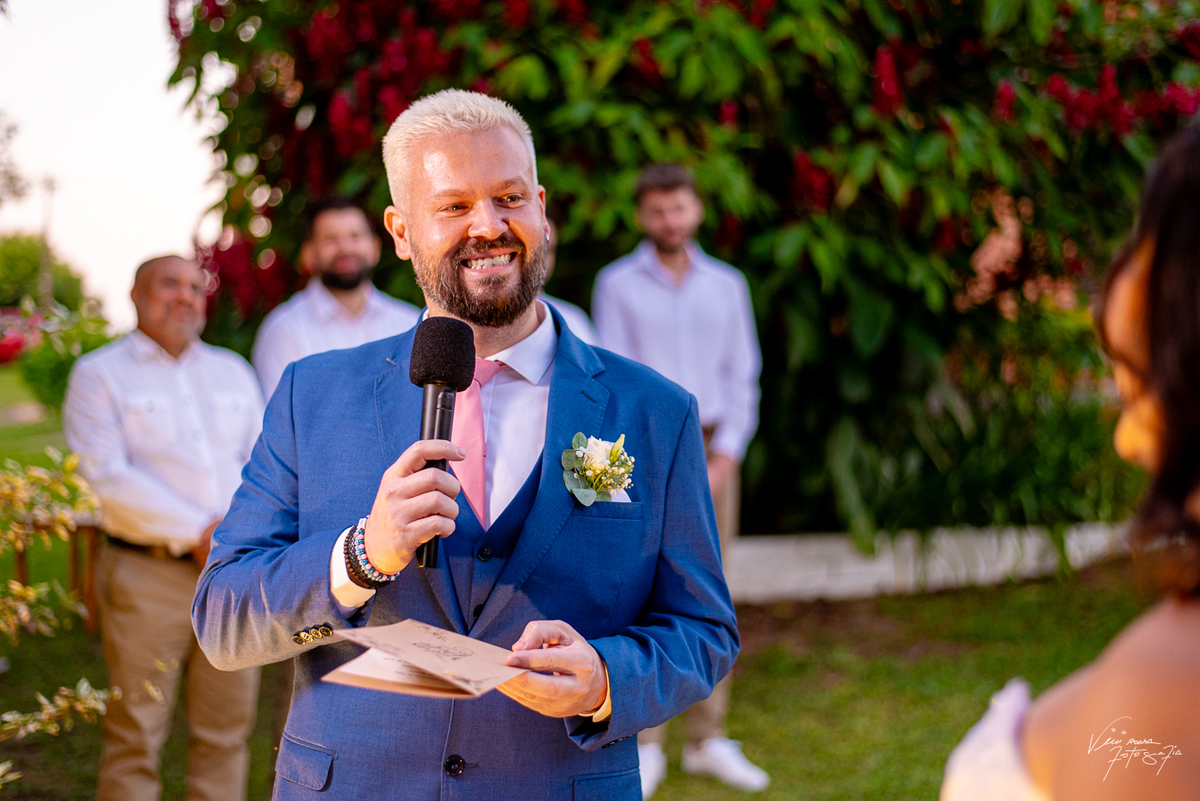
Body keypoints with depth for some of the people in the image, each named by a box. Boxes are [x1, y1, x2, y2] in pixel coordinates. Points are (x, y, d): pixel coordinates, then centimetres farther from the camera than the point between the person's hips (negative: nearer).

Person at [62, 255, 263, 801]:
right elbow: (108, 477, -9)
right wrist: (195, 532, -13)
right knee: (136, 732, -4)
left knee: (226, 729, 6)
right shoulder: (99, 375, 3)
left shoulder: (232, 372, 19)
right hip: (147, 573, -4)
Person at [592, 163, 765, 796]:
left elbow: (741, 376, 8)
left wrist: (723, 461, -3)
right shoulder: (618, 284, 1)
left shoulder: (726, 285, 9)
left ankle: (708, 742, 11)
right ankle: (644, 747, 0)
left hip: (713, 451, 3)